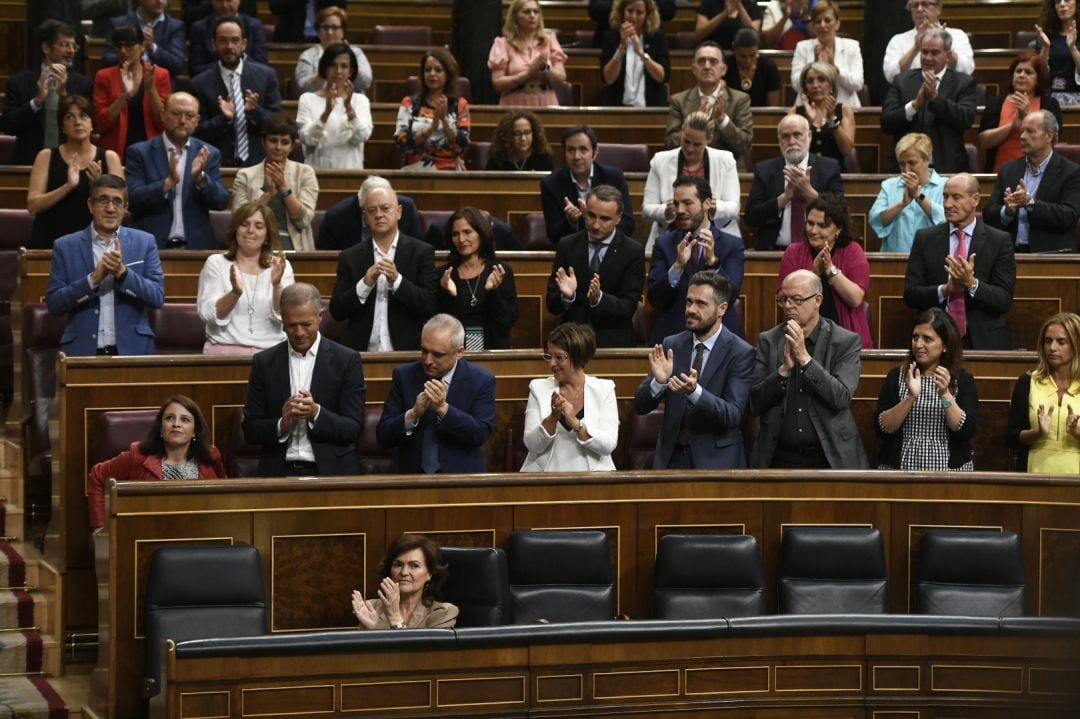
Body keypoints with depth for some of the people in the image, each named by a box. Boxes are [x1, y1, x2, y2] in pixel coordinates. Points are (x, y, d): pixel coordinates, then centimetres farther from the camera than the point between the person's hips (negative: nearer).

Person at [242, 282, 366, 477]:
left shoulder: (346, 360, 3)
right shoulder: (264, 362, 9)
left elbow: (353, 428, 1)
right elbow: (250, 430, 7)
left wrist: (316, 414, -15)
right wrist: (282, 425, -11)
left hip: (330, 471, -1)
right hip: (279, 473, 1)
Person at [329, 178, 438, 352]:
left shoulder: (421, 252, 5)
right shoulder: (350, 257, 9)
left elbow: (430, 305, -1)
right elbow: (337, 312, 5)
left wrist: (397, 281, -13)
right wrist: (365, 284, -10)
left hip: (407, 351, -1)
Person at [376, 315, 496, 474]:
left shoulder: (481, 381, 0)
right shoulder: (404, 376, 4)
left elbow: (480, 435, -8)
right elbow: (383, 437, 0)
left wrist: (443, 408, -21)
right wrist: (413, 414, -19)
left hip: (459, 474, -2)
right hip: (410, 474, 2)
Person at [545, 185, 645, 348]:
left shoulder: (633, 251, 0)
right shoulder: (567, 246, 5)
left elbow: (629, 308, -4)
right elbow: (552, 305, 5)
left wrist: (599, 298, -22)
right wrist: (566, 296, -16)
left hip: (613, 343, -2)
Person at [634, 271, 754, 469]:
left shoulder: (741, 353, -6)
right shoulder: (671, 345, 4)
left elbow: (733, 415, -14)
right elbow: (640, 406, 3)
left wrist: (695, 391, -29)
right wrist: (659, 382, -17)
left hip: (716, 460, -3)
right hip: (671, 458, 3)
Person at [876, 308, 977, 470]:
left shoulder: (963, 379, 6)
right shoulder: (897, 376, 8)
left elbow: (967, 432, -5)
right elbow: (882, 429, -1)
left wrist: (945, 394, -15)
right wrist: (910, 397, -13)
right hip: (900, 469, 0)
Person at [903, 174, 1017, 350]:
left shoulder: (999, 241, 3)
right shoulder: (925, 238, 8)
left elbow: (1004, 301, -1)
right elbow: (910, 295, 4)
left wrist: (972, 283, -17)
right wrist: (945, 289, -13)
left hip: (984, 342, -1)